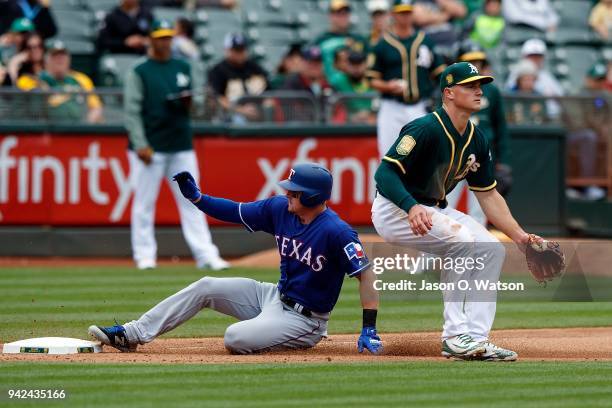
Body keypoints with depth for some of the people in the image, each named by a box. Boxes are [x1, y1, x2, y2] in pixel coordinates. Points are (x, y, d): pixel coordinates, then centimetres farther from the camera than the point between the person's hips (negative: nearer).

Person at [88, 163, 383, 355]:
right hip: (275, 297, 8)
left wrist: (369, 329, -29)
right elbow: (236, 212, 7)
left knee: (235, 338, -27)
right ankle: (131, 335, 2)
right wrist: (195, 197, -5)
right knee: (206, 287, 1)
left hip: (304, 320, -8)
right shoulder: (280, 208, -4)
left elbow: (365, 274, -25)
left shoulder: (337, 232, -26)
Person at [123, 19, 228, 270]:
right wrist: (141, 145, -16)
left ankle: (205, 255, -2)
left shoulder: (183, 68, 14)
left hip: (181, 146, 4)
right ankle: (144, 255, 7)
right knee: (144, 202, 0)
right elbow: (132, 111, -7)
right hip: (150, 148, -4)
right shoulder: (139, 72, -1)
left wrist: (188, 103, -5)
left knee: (191, 202, 1)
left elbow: (192, 103, 20)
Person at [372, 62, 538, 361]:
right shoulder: (425, 129, -23)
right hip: (395, 210, -9)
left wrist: (519, 236, 2)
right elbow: (385, 172, -29)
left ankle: (476, 340, -3)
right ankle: (455, 336, -21)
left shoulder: (477, 139, 4)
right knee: (463, 240, -28)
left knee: (492, 250, -5)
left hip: (434, 210, 9)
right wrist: (411, 207, -45)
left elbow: (488, 195, 10)